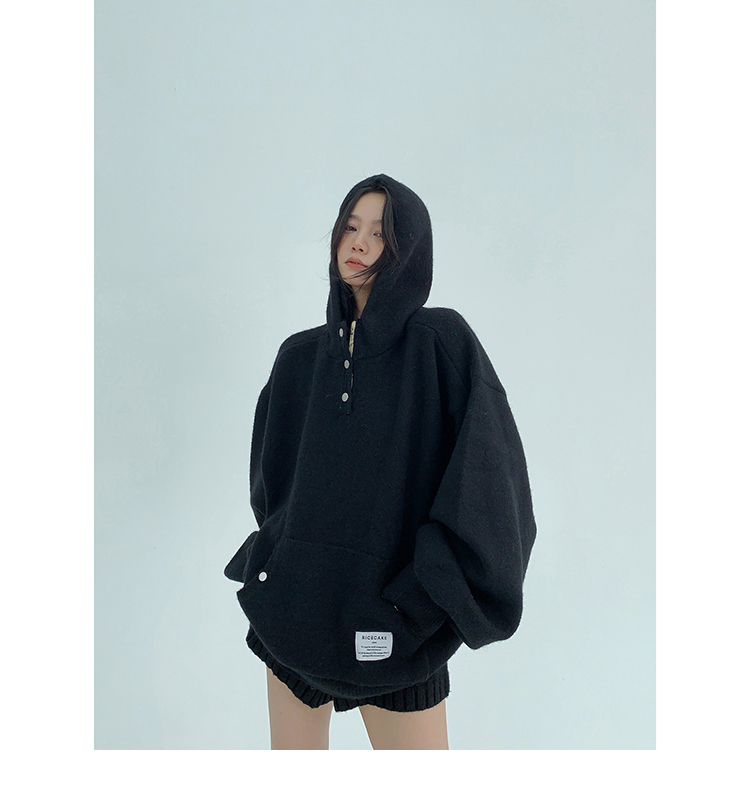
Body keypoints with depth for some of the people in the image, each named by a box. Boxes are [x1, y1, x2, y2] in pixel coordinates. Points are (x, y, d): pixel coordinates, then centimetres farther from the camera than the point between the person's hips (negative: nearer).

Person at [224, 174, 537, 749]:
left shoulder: (441, 340, -7)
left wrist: (432, 594, -18)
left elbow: (492, 467, -15)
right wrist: (268, 562, 6)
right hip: (298, 597, 5)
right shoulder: (300, 355, 8)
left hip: (390, 612, -4)